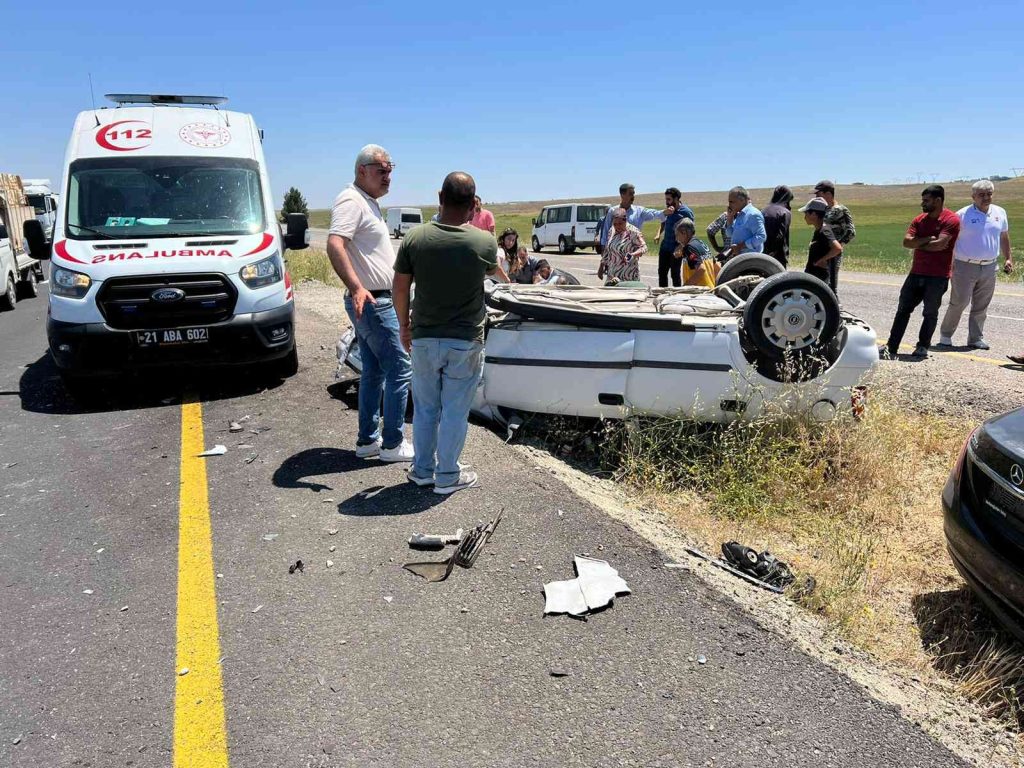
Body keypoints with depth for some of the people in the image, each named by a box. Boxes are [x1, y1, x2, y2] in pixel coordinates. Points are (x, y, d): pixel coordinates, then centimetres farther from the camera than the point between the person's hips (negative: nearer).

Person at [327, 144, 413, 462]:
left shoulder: (368, 203, 17)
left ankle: (368, 440, 22)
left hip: (373, 301, 10)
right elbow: (334, 245, -30)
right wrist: (356, 288, -41)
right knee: (400, 369, -6)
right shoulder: (351, 201, -15)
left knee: (373, 372, 14)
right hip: (372, 303, -10)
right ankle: (393, 444, 3)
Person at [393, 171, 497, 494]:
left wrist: (404, 326, 14)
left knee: (425, 408, 17)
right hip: (466, 341, -2)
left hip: (424, 338, 2)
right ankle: (447, 476, 19)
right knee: (454, 411, 9)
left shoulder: (414, 238, -8)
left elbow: (400, 288, 0)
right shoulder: (484, 242, -11)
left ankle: (422, 469, 29)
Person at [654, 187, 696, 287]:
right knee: (662, 272, 11)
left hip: (676, 249, -7)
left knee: (675, 274, -1)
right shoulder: (668, 209, 6)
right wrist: (658, 234, 3)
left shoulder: (686, 212, -13)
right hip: (665, 247, 7)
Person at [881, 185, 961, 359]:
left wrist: (918, 244, -8)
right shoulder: (919, 220, 10)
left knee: (930, 313, 5)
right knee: (903, 309, 1)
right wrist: (927, 239, -15)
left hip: (938, 276, -6)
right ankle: (891, 347, 1)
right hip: (916, 273, 6)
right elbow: (906, 242, -3)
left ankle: (923, 346, 18)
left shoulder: (951, 220, -8)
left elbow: (940, 244, -21)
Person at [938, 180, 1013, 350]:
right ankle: (945, 335, 10)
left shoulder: (1000, 213, 10)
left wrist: (1008, 258, 17)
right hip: (965, 266, -4)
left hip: (989, 267, 5)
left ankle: (976, 338, 16)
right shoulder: (962, 215, -6)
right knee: (959, 302, -4)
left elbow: (1004, 237, 20)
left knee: (981, 306, 8)